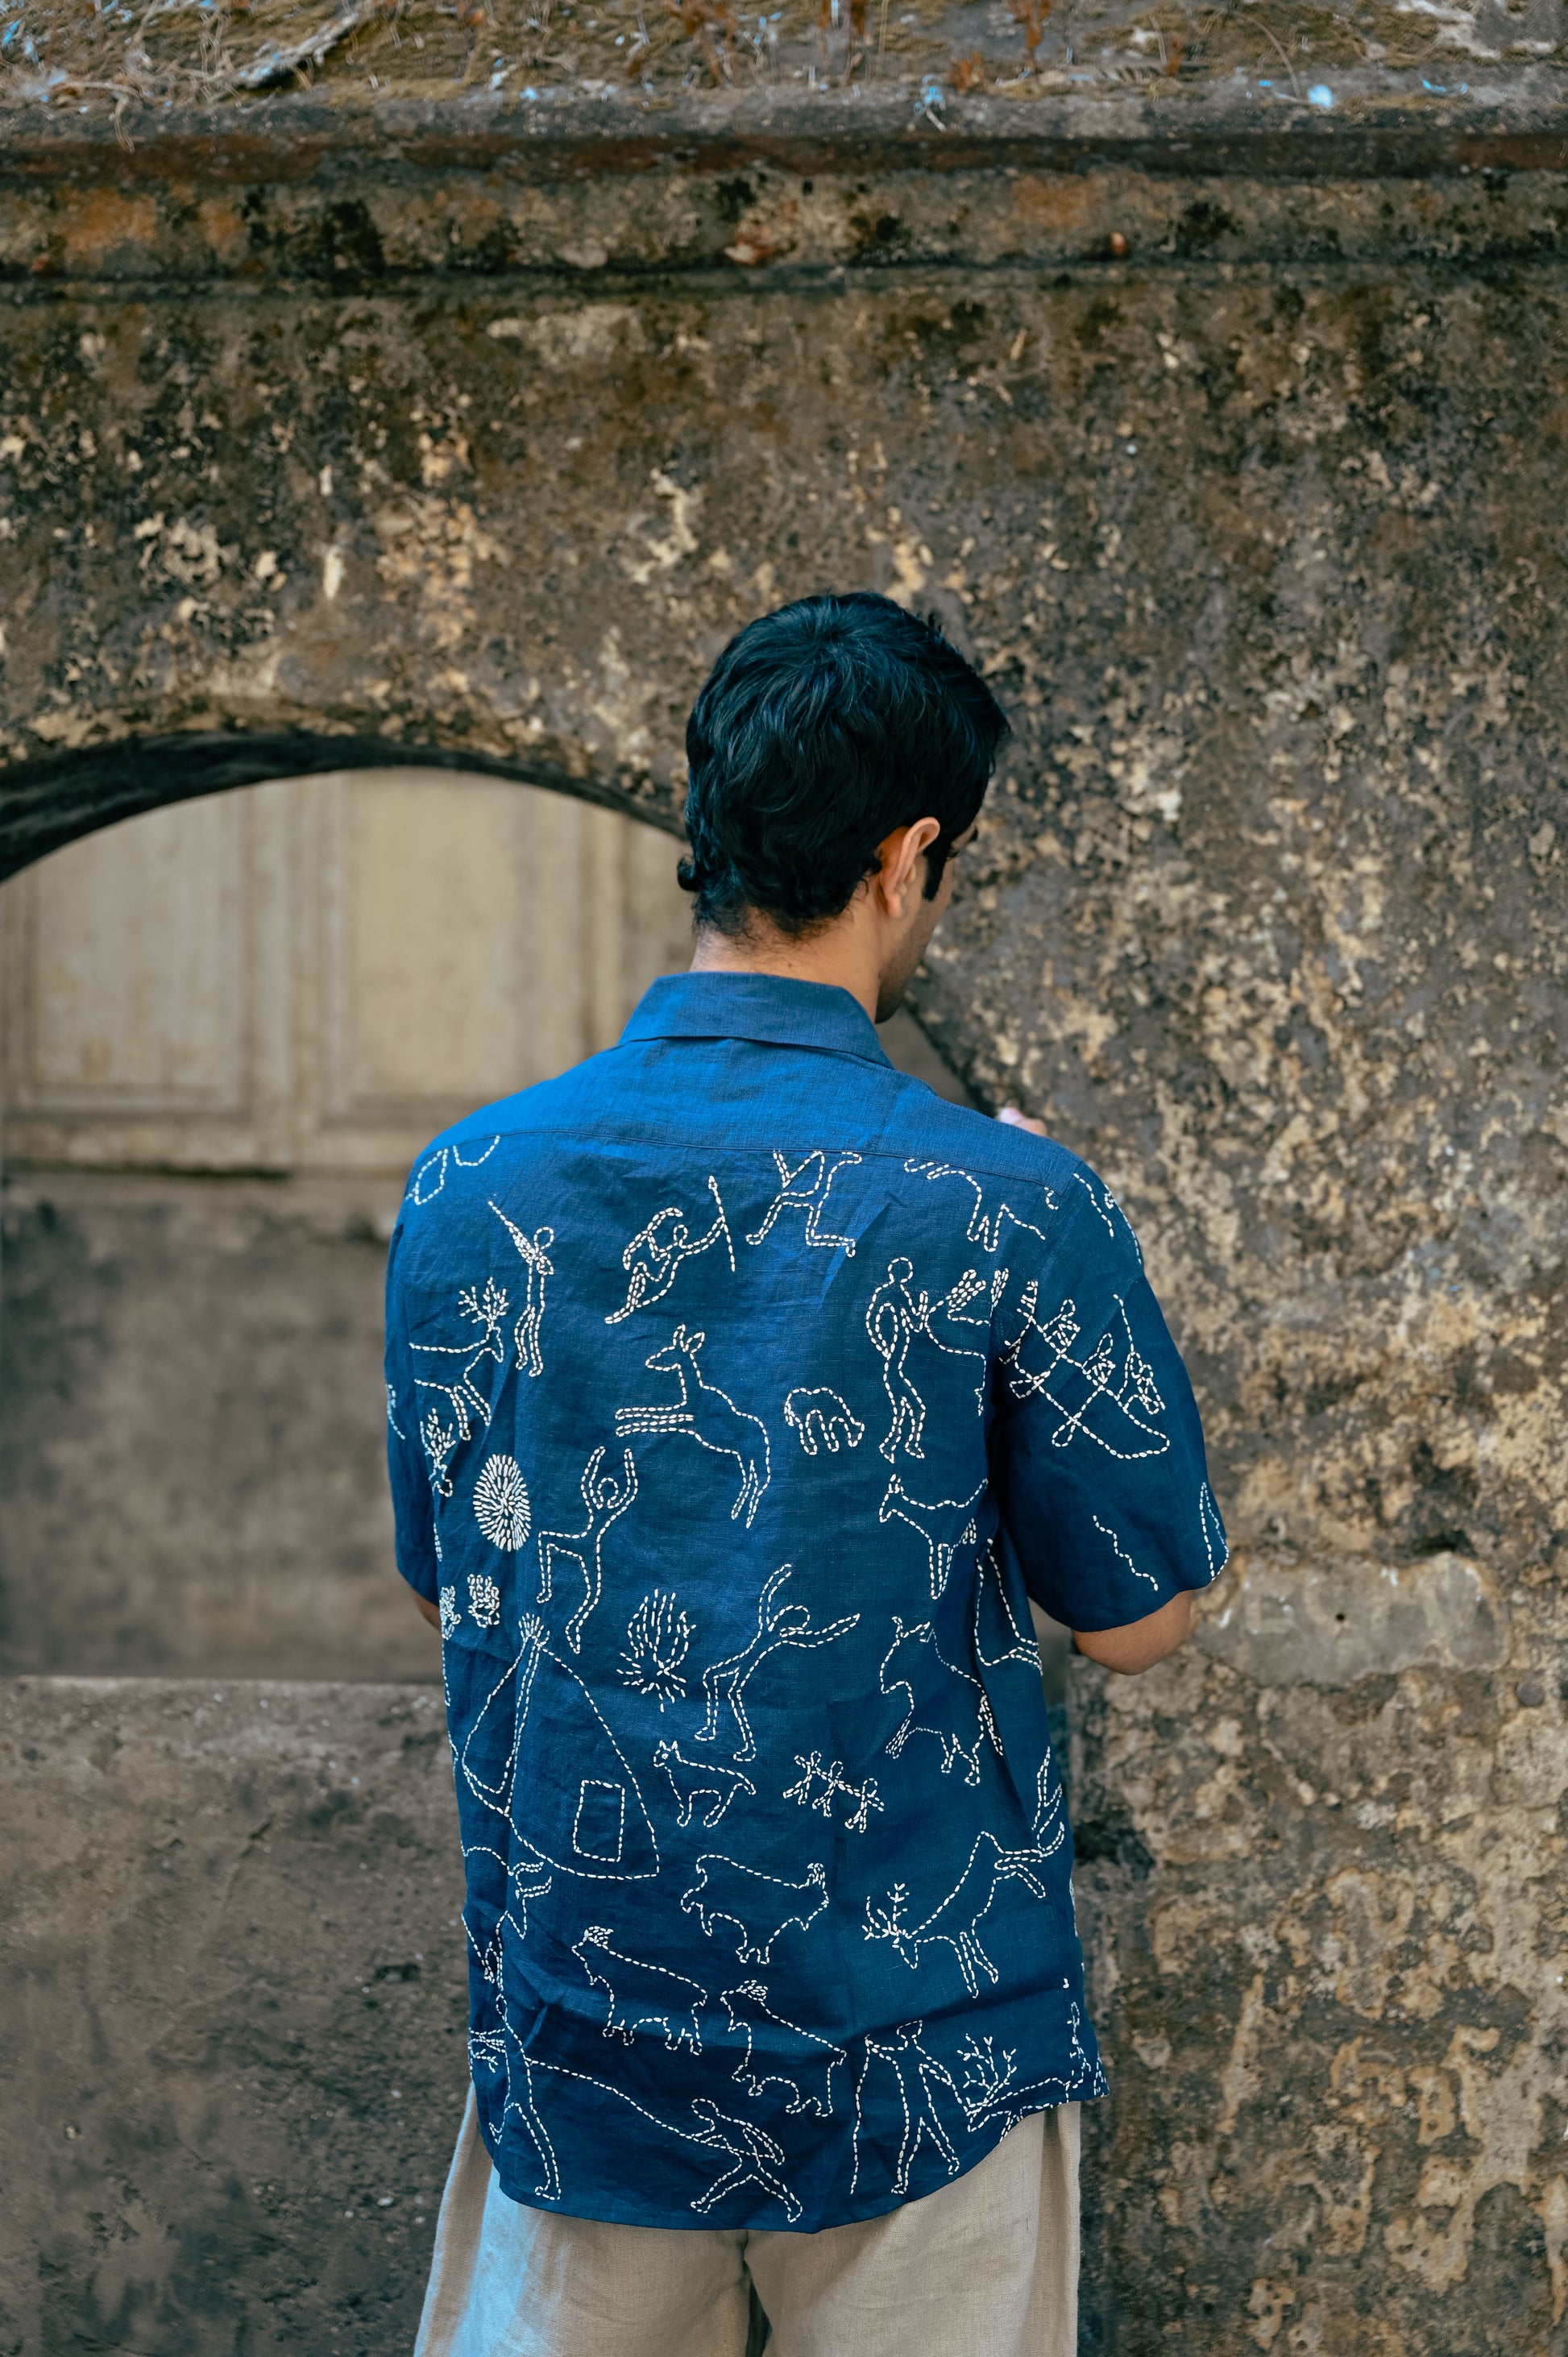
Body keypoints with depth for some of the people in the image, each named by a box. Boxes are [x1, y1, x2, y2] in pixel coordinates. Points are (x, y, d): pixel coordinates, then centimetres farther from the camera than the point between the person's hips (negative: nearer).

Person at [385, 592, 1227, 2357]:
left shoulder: (468, 1189, -5)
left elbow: (448, 1586, 7)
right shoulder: (1010, 1209, -15)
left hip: (581, 2028, 2)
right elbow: (1137, 1616, -3)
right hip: (922, 2059, -2)